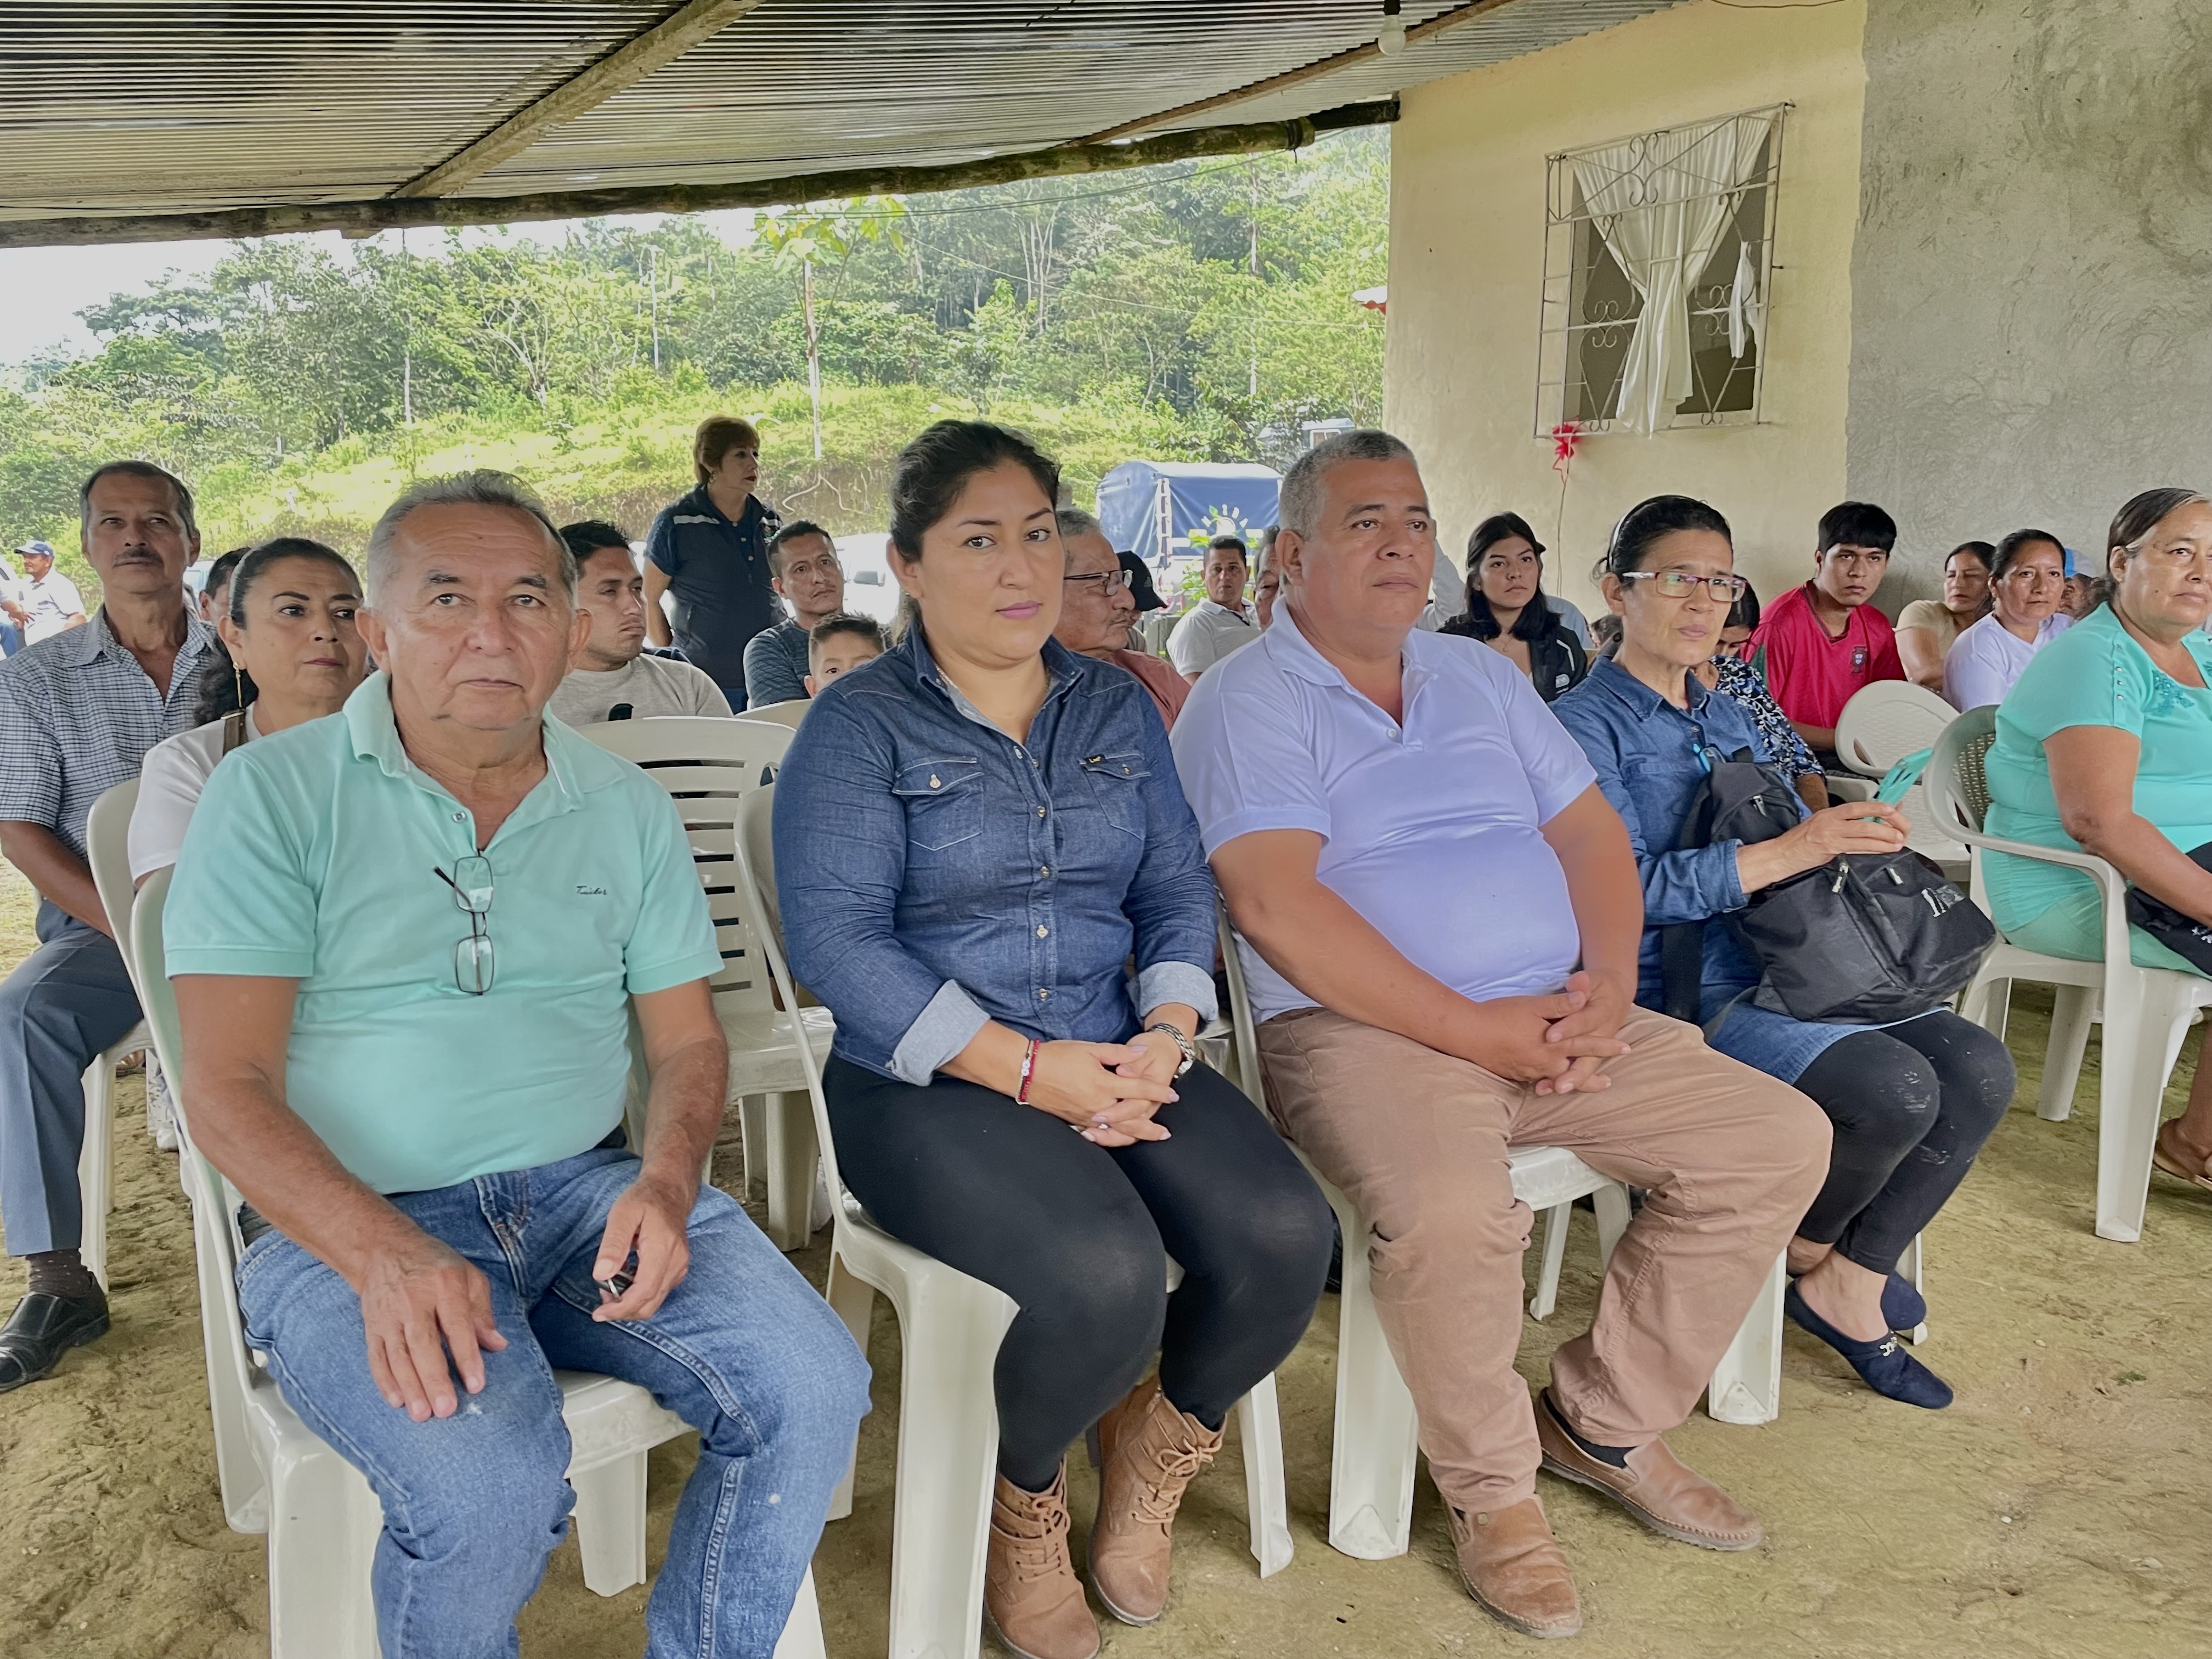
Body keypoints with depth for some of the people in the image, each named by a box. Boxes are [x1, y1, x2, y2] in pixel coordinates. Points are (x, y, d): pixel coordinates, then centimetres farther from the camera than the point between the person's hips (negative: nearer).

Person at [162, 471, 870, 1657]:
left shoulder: (628, 810, 10)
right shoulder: (274, 794, -2)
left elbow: (688, 1041, 12)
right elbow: (228, 1090, -8)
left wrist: (664, 1183, -11)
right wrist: (390, 1259, -24)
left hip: (587, 1193, 4)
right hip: (346, 1222, -3)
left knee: (812, 1391, -18)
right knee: (488, 1481, -30)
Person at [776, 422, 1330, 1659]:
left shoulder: (1118, 709, 14)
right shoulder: (860, 727, -2)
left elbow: (1180, 889, 10)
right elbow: (838, 942, -12)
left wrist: (1166, 1034, -10)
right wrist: (1029, 1069, -19)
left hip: (1121, 1060, 5)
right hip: (931, 1084, -5)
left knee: (1286, 1237, -20)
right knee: (1109, 1279, -30)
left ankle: (1148, 1462, 13)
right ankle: (1022, 1504, 7)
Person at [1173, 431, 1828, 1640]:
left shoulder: (1482, 676, 18)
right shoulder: (1246, 701, -4)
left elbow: (1590, 832, 16)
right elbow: (1278, 907, -17)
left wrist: (1610, 979, -5)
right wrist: (1475, 1029, -18)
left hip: (1554, 1019, 7)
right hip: (1364, 1031, -7)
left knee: (1783, 1142, -3)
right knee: (1450, 1213, -35)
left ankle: (1601, 1419, 12)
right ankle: (1491, 1487, -4)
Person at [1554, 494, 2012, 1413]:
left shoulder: (1730, 719, 20)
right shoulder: (1585, 725, -6)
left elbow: (1803, 841, 21)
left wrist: (1859, 837, -4)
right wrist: (1787, 852, -25)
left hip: (1775, 966, 8)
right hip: (1675, 990, -8)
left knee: (1980, 1068, -11)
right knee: (1896, 1086, -26)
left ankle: (1845, 1285, 1)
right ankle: (1804, 1245, 7)